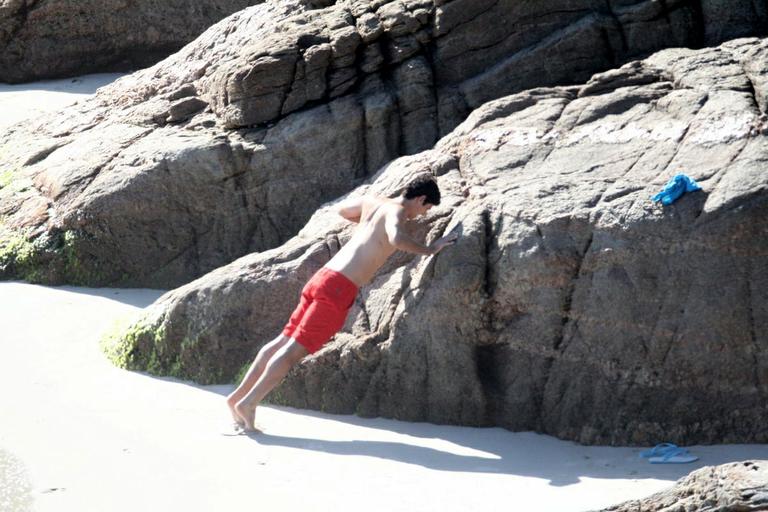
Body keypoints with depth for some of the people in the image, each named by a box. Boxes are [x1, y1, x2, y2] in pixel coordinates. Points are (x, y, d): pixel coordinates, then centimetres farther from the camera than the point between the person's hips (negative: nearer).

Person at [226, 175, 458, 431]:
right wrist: (429, 249, -12)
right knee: (295, 349, -8)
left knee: (284, 341, 11)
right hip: (340, 287, -8)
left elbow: (341, 209, 39)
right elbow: (397, 239, -27)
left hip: (323, 276, 8)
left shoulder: (372, 201, 19)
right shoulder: (397, 211, -5)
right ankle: (248, 404, -10)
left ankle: (238, 396, 13)